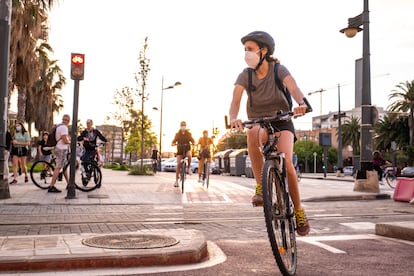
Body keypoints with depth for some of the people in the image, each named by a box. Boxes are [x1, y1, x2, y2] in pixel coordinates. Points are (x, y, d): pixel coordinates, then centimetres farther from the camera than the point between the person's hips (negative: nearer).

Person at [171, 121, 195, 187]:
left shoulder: (189, 134, 2)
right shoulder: (177, 134, 4)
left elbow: (193, 142, 1)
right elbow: (173, 142, 2)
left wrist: (193, 143, -24)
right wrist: (174, 144, -22)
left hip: (187, 149, -1)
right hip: (180, 150, 1)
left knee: (189, 155, -37)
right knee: (178, 164, -11)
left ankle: (188, 168, -13)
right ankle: (176, 181, -5)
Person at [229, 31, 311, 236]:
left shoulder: (278, 70, -11)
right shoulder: (245, 76, -6)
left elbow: (293, 89, -29)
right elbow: (235, 101, -20)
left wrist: (301, 103, -53)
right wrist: (233, 118, -43)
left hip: (281, 121, -1)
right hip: (259, 123, 1)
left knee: (286, 162, -24)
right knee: (254, 133, -37)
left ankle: (299, 211, -2)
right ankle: (260, 186, -26)